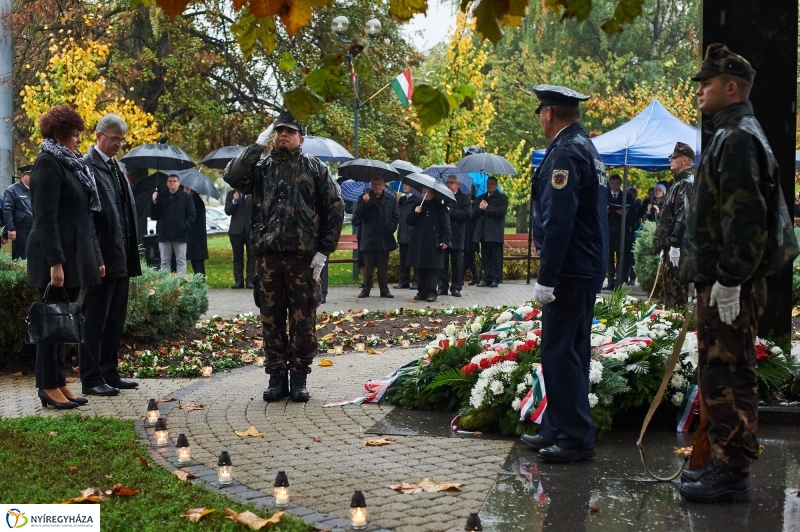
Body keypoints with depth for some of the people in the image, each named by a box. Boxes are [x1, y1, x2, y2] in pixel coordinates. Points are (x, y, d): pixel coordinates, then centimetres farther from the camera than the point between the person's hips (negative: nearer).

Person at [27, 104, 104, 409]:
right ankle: (48, 386, 2)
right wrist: (55, 261, -23)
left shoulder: (72, 164, 17)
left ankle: (59, 382, 16)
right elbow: (45, 217, -18)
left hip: (74, 254, 9)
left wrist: (96, 257, 16)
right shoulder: (47, 164, -10)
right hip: (56, 255, -9)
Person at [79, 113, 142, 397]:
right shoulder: (88, 166, -11)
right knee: (94, 319, -1)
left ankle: (109, 373, 21)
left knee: (115, 320, 13)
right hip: (102, 257, -9)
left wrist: (131, 254, 13)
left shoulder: (115, 167, 15)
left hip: (120, 257, 9)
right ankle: (91, 379, 5)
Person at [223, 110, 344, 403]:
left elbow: (335, 208, 3)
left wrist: (324, 250, -4)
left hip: (303, 257, -2)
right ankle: (277, 376, 15)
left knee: (303, 320, 2)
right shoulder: (261, 166, 12)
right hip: (267, 256, 2)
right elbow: (232, 177, -8)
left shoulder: (315, 168, 6)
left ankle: (299, 378, 10)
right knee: (271, 319, 6)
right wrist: (258, 145, -7)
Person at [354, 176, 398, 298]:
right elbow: (358, 216, -3)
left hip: (384, 238, 1)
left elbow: (396, 217, 7)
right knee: (368, 266, 3)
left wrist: (390, 229, -5)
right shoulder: (363, 198, 6)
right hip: (369, 238, -1)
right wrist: (364, 203, -16)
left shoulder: (391, 199, 7)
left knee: (383, 266, 6)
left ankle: (384, 289, 11)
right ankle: (365, 289, 10)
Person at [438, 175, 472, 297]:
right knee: (442, 263, 4)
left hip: (456, 236, -2)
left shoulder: (464, 198, 3)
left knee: (457, 263, 2)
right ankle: (442, 287, 10)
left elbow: (468, 214, -10)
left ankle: (456, 288, 8)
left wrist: (450, 211, -14)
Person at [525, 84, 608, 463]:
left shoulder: (565, 153, -16)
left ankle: (576, 438, -1)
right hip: (587, 268, 10)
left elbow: (558, 220, -22)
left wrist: (546, 277, -21)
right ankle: (557, 429, 23)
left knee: (560, 352, -6)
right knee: (568, 351, 15)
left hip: (569, 271, -10)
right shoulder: (585, 147, 16)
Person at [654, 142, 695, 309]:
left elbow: (683, 216, -21)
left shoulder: (688, 183, -11)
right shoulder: (679, 182, 21)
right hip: (670, 246, 11)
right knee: (670, 291, 13)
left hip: (678, 248, -11)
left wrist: (675, 245, -25)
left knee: (678, 293, -10)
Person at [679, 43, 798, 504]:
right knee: (719, 376, 15)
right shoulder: (732, 135, 19)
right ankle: (725, 464, 23)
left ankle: (733, 476, -1)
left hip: (729, 286, -10)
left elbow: (745, 215, -22)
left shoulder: (739, 139, -14)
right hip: (722, 279, 10)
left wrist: (730, 279, -23)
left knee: (728, 378, -6)